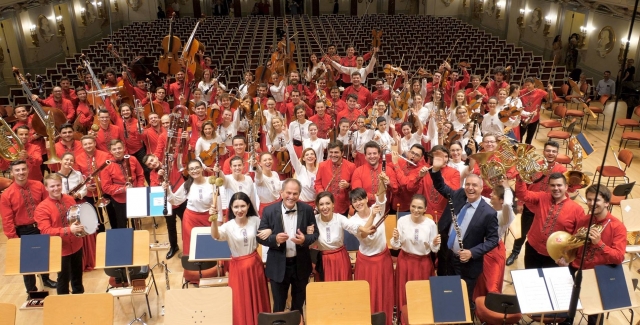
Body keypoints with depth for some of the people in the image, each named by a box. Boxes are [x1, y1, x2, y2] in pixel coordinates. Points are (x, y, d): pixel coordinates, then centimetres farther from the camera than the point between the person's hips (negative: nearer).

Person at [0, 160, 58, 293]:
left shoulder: (38, 185, -5)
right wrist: (14, 239, -13)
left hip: (42, 227, 3)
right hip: (23, 232, -3)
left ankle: (46, 279, 47)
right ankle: (31, 290, 30)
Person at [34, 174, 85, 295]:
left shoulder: (70, 199, -1)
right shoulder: (42, 208, -17)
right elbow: (46, 231, -24)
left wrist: (82, 224, -8)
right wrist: (68, 230, -36)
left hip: (76, 245, 5)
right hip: (60, 249, -5)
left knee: (77, 275, 22)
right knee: (63, 278, 9)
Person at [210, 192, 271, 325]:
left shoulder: (256, 220, -6)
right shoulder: (228, 226, -16)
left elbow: (266, 229, 9)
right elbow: (216, 236, -34)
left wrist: (269, 230, -16)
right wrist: (214, 220, -53)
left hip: (255, 263, 3)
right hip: (238, 266, -2)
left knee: (257, 297, 17)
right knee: (240, 300, 7)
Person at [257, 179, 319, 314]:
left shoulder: (307, 210, -6)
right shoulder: (269, 211, -10)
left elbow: (315, 233, 0)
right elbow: (260, 237, -7)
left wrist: (304, 239, -21)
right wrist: (275, 239, -26)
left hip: (300, 264, 2)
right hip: (278, 266, -2)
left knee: (299, 304, 22)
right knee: (278, 306, 14)